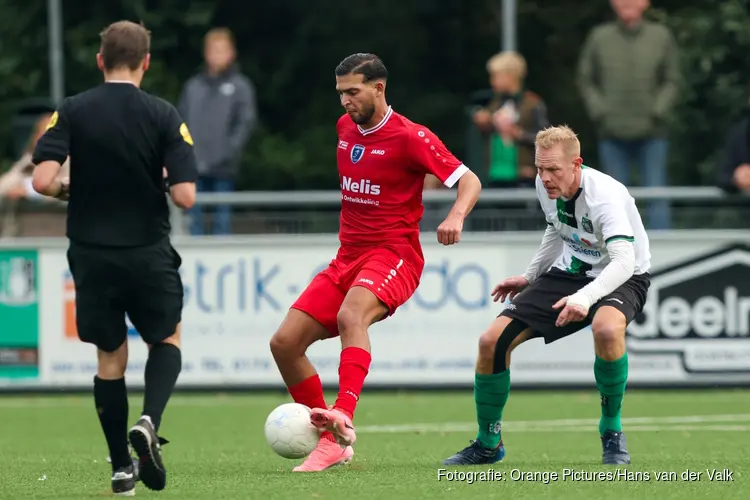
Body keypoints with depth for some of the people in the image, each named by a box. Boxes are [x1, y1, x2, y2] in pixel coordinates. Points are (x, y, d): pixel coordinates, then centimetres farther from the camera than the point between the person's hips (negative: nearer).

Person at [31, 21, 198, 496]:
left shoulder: (72, 112, -6)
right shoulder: (164, 115, -8)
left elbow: (43, 180, -16)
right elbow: (185, 195, -14)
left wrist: (69, 190, 6)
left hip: (92, 256, 1)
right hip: (149, 255, -1)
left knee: (111, 358, 15)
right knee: (167, 339, 21)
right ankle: (148, 423, -7)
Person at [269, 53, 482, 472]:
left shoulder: (409, 137, -9)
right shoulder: (346, 128, 12)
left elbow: (469, 181, -11)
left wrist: (456, 217, -30)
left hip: (393, 255, -8)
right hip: (348, 257, 8)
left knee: (351, 316, -39)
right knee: (285, 342, -5)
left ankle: (343, 417, -56)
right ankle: (333, 442, 5)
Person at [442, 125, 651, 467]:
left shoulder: (605, 195, -30)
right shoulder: (546, 185, -7)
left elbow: (624, 262, -41)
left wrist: (584, 298, -55)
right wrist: (529, 277, 20)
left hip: (621, 278, -7)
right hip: (568, 272, 7)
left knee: (607, 329, -42)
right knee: (492, 341, -6)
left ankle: (612, 432, -18)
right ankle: (488, 444, 15)